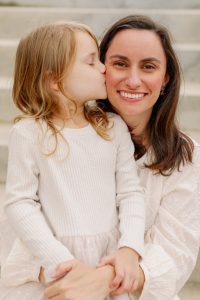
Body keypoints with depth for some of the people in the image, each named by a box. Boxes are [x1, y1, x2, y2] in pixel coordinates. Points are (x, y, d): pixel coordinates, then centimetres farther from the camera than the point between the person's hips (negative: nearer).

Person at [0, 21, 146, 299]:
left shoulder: (114, 127, 0)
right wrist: (61, 260, -18)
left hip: (108, 259, 3)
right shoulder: (29, 133, -10)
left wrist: (130, 248, -13)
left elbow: (131, 192, 1)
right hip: (46, 268, -3)